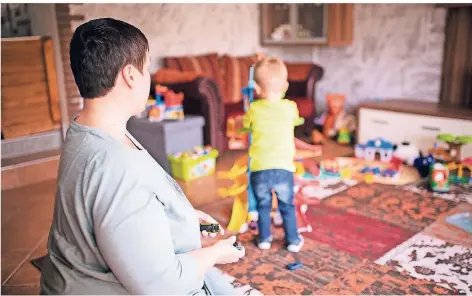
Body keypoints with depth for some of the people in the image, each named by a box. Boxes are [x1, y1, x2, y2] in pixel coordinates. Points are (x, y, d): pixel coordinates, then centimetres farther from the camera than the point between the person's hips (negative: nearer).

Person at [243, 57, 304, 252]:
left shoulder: (254, 109, -2)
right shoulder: (290, 107, -1)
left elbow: (247, 125, 19)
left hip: (259, 169, 0)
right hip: (283, 168, 0)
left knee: (263, 206, 20)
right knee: (287, 206, 18)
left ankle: (264, 238, 31)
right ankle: (293, 240, 26)